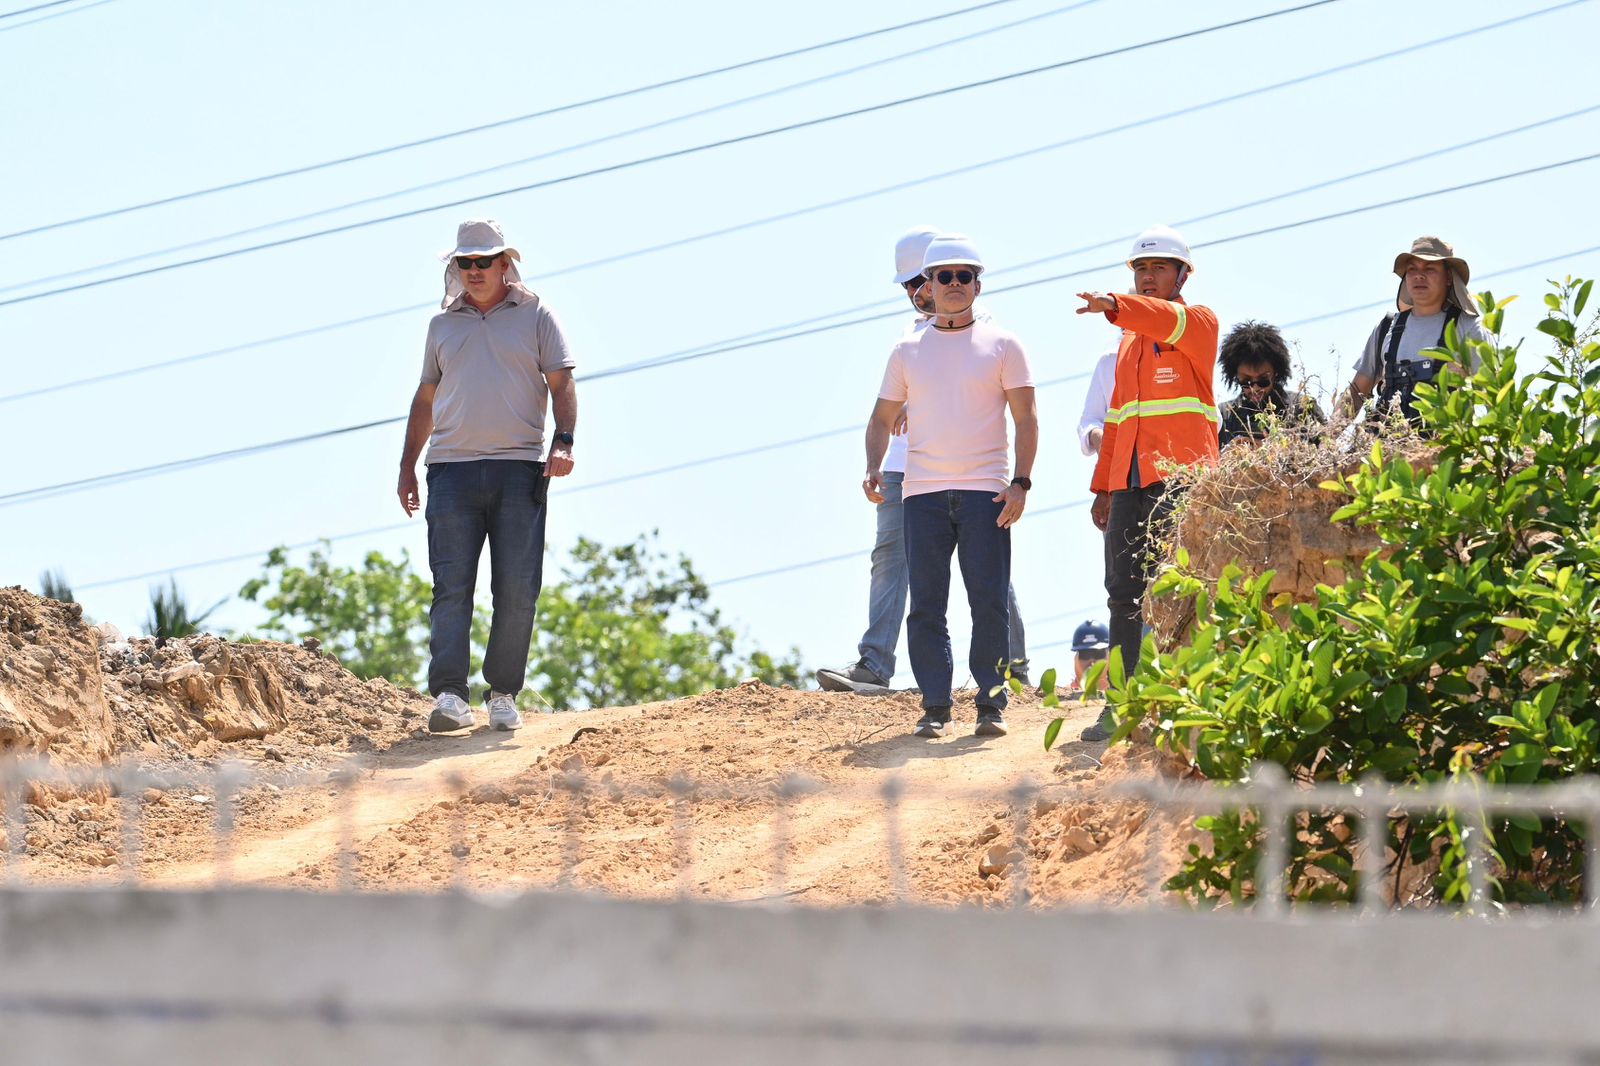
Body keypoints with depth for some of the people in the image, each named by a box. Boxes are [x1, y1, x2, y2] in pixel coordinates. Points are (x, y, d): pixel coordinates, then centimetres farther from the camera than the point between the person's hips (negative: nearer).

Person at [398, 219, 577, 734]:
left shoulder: (534, 316, 10)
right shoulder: (443, 325, 18)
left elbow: (562, 383, 4)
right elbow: (426, 398, 23)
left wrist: (563, 442, -11)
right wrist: (407, 466, 18)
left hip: (519, 468, -2)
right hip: (452, 467, 2)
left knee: (518, 589, -3)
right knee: (451, 585, -9)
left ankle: (504, 695, 4)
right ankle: (449, 695, -16)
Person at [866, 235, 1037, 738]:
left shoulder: (1001, 345, 6)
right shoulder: (908, 351, 13)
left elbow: (1026, 418, 3)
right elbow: (883, 417, 17)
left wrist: (1021, 482, -8)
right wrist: (874, 468, -1)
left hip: (986, 491, -2)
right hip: (922, 491, 2)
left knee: (990, 602, -5)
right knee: (926, 605, -1)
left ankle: (992, 704, 1)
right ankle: (935, 706, 3)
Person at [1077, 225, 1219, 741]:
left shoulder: (1198, 323, 3)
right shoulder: (1130, 339, 24)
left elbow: (1168, 321, -22)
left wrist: (1115, 306, -40)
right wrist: (1103, 485, 19)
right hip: (1131, 480, 7)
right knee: (1125, 593, 4)